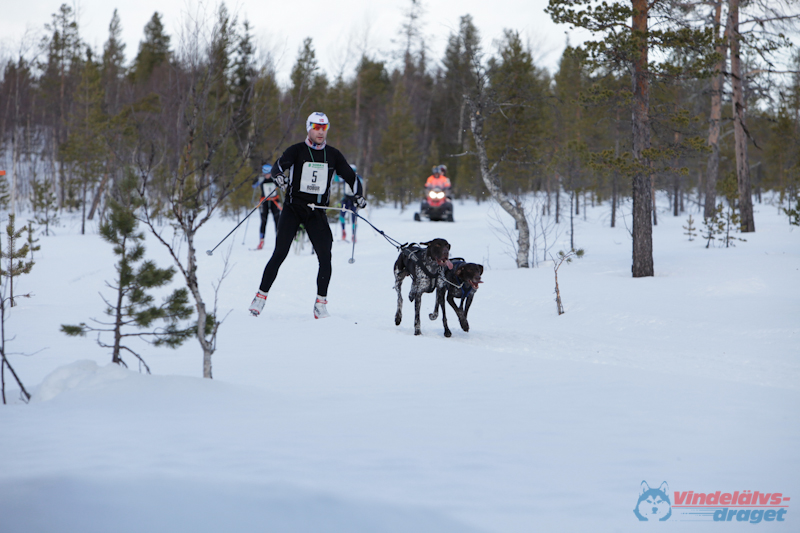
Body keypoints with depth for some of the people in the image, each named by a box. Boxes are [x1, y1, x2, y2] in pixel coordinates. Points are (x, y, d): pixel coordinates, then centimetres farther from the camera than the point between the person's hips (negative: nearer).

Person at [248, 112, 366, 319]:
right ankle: (261, 296, 0)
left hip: (317, 212, 3)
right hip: (293, 208, -2)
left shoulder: (333, 155, 7)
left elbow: (350, 176, 14)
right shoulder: (297, 150, -2)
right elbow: (278, 166, -15)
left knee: (325, 257, -10)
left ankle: (321, 303, 0)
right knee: (279, 254, -10)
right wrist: (279, 176, -39)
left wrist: (358, 195, -4)